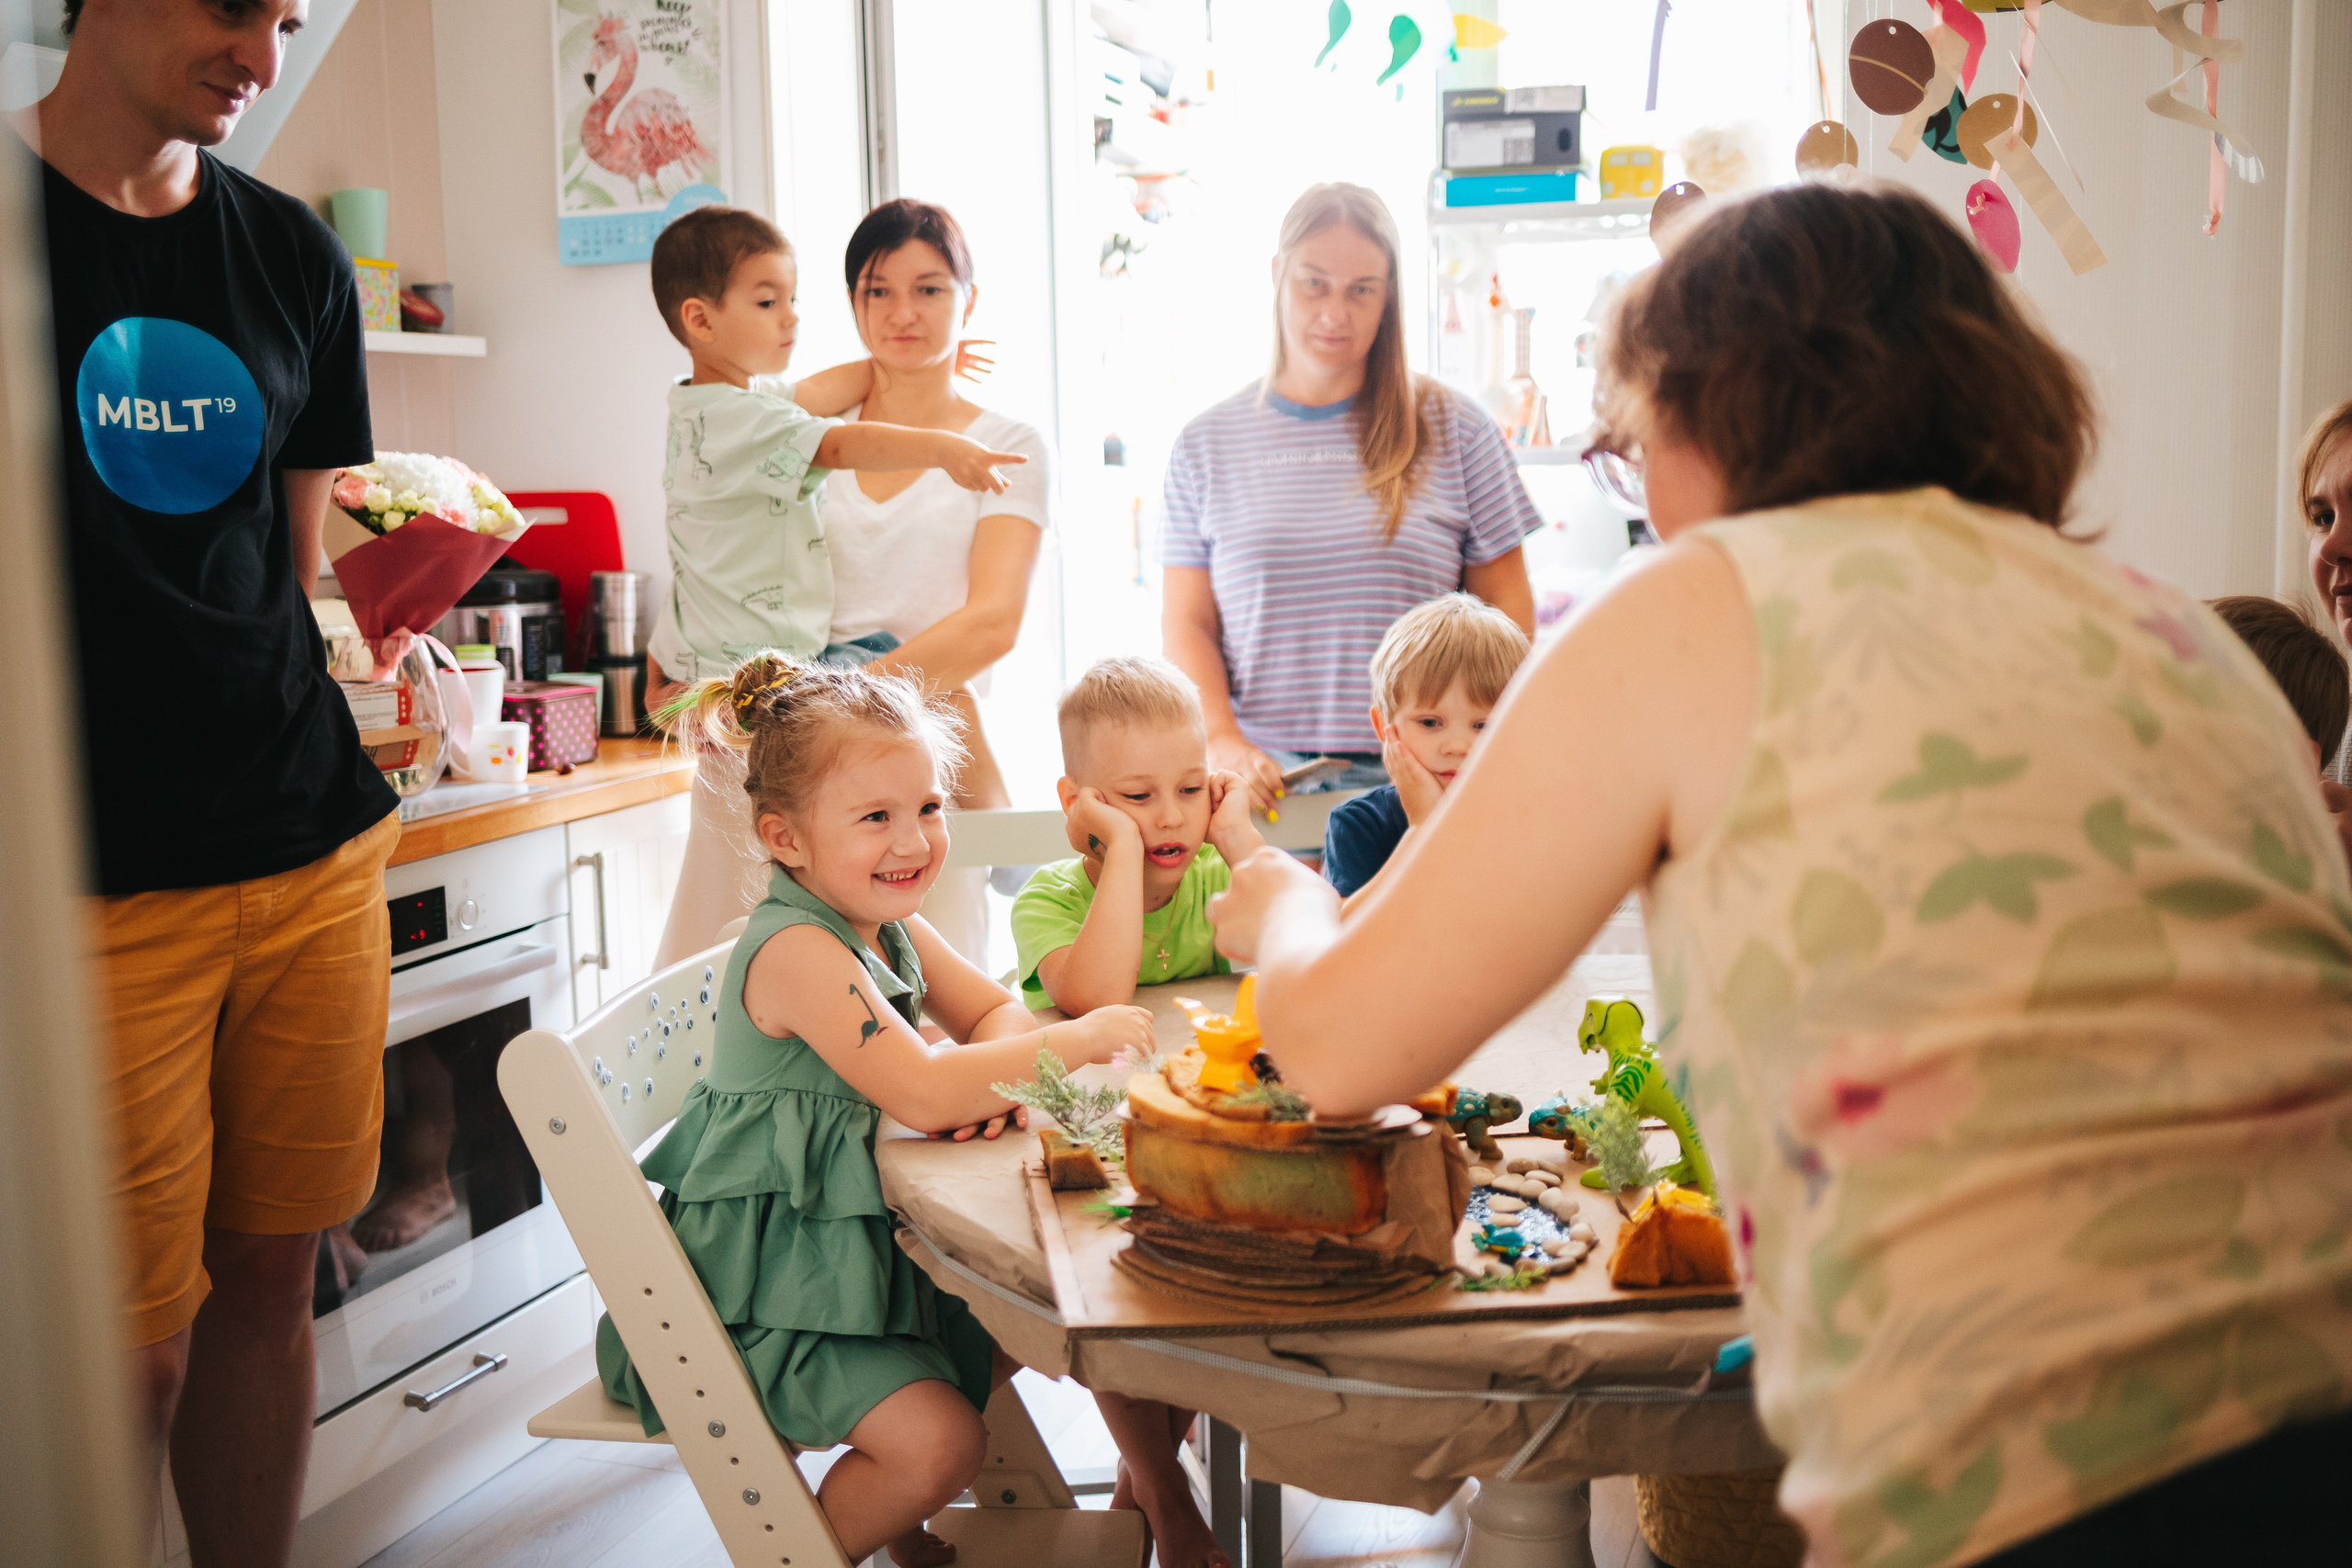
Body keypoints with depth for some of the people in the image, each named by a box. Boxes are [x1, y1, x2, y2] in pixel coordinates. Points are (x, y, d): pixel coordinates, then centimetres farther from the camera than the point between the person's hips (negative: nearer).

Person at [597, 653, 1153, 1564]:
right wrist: (1079, 1040, -25)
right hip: (769, 1278, -10)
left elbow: (994, 1010, 9)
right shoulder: (797, 950, -27)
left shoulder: (887, 923, 3)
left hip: (859, 1241, 10)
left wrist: (998, 1078, -15)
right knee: (939, 1443, -19)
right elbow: (921, 1094, -34)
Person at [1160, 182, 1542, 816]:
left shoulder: (1455, 429, 8)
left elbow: (1507, 608, 9)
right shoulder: (1207, 443, 11)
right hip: (1268, 779, 1)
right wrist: (1222, 743, -9)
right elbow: (1186, 625, 8)